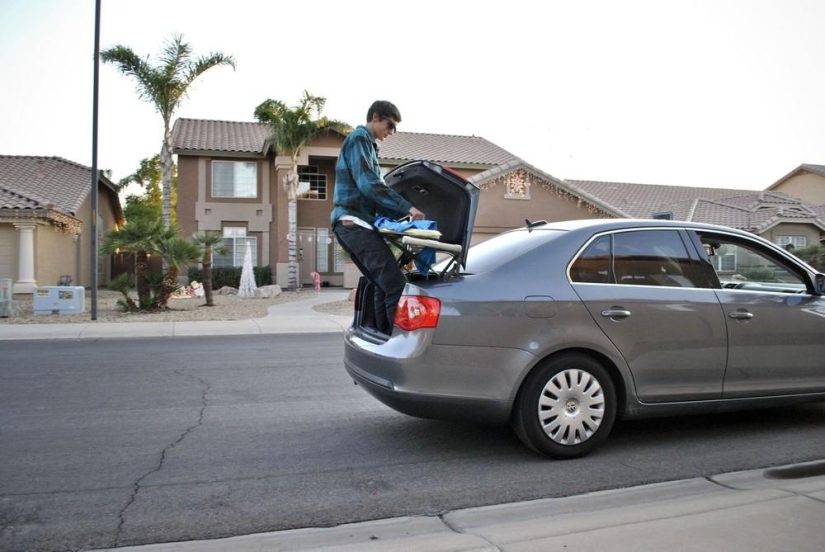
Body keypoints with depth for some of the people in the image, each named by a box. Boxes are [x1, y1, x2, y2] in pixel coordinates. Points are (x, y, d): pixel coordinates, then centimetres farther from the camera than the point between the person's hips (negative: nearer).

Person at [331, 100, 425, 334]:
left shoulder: (366, 144, 28)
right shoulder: (359, 138, -3)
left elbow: (371, 186, 26)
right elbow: (368, 184, -17)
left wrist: (400, 213, 15)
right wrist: (406, 208, -18)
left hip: (353, 224, 11)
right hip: (355, 223, -10)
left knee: (383, 286, 10)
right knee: (396, 285, -16)